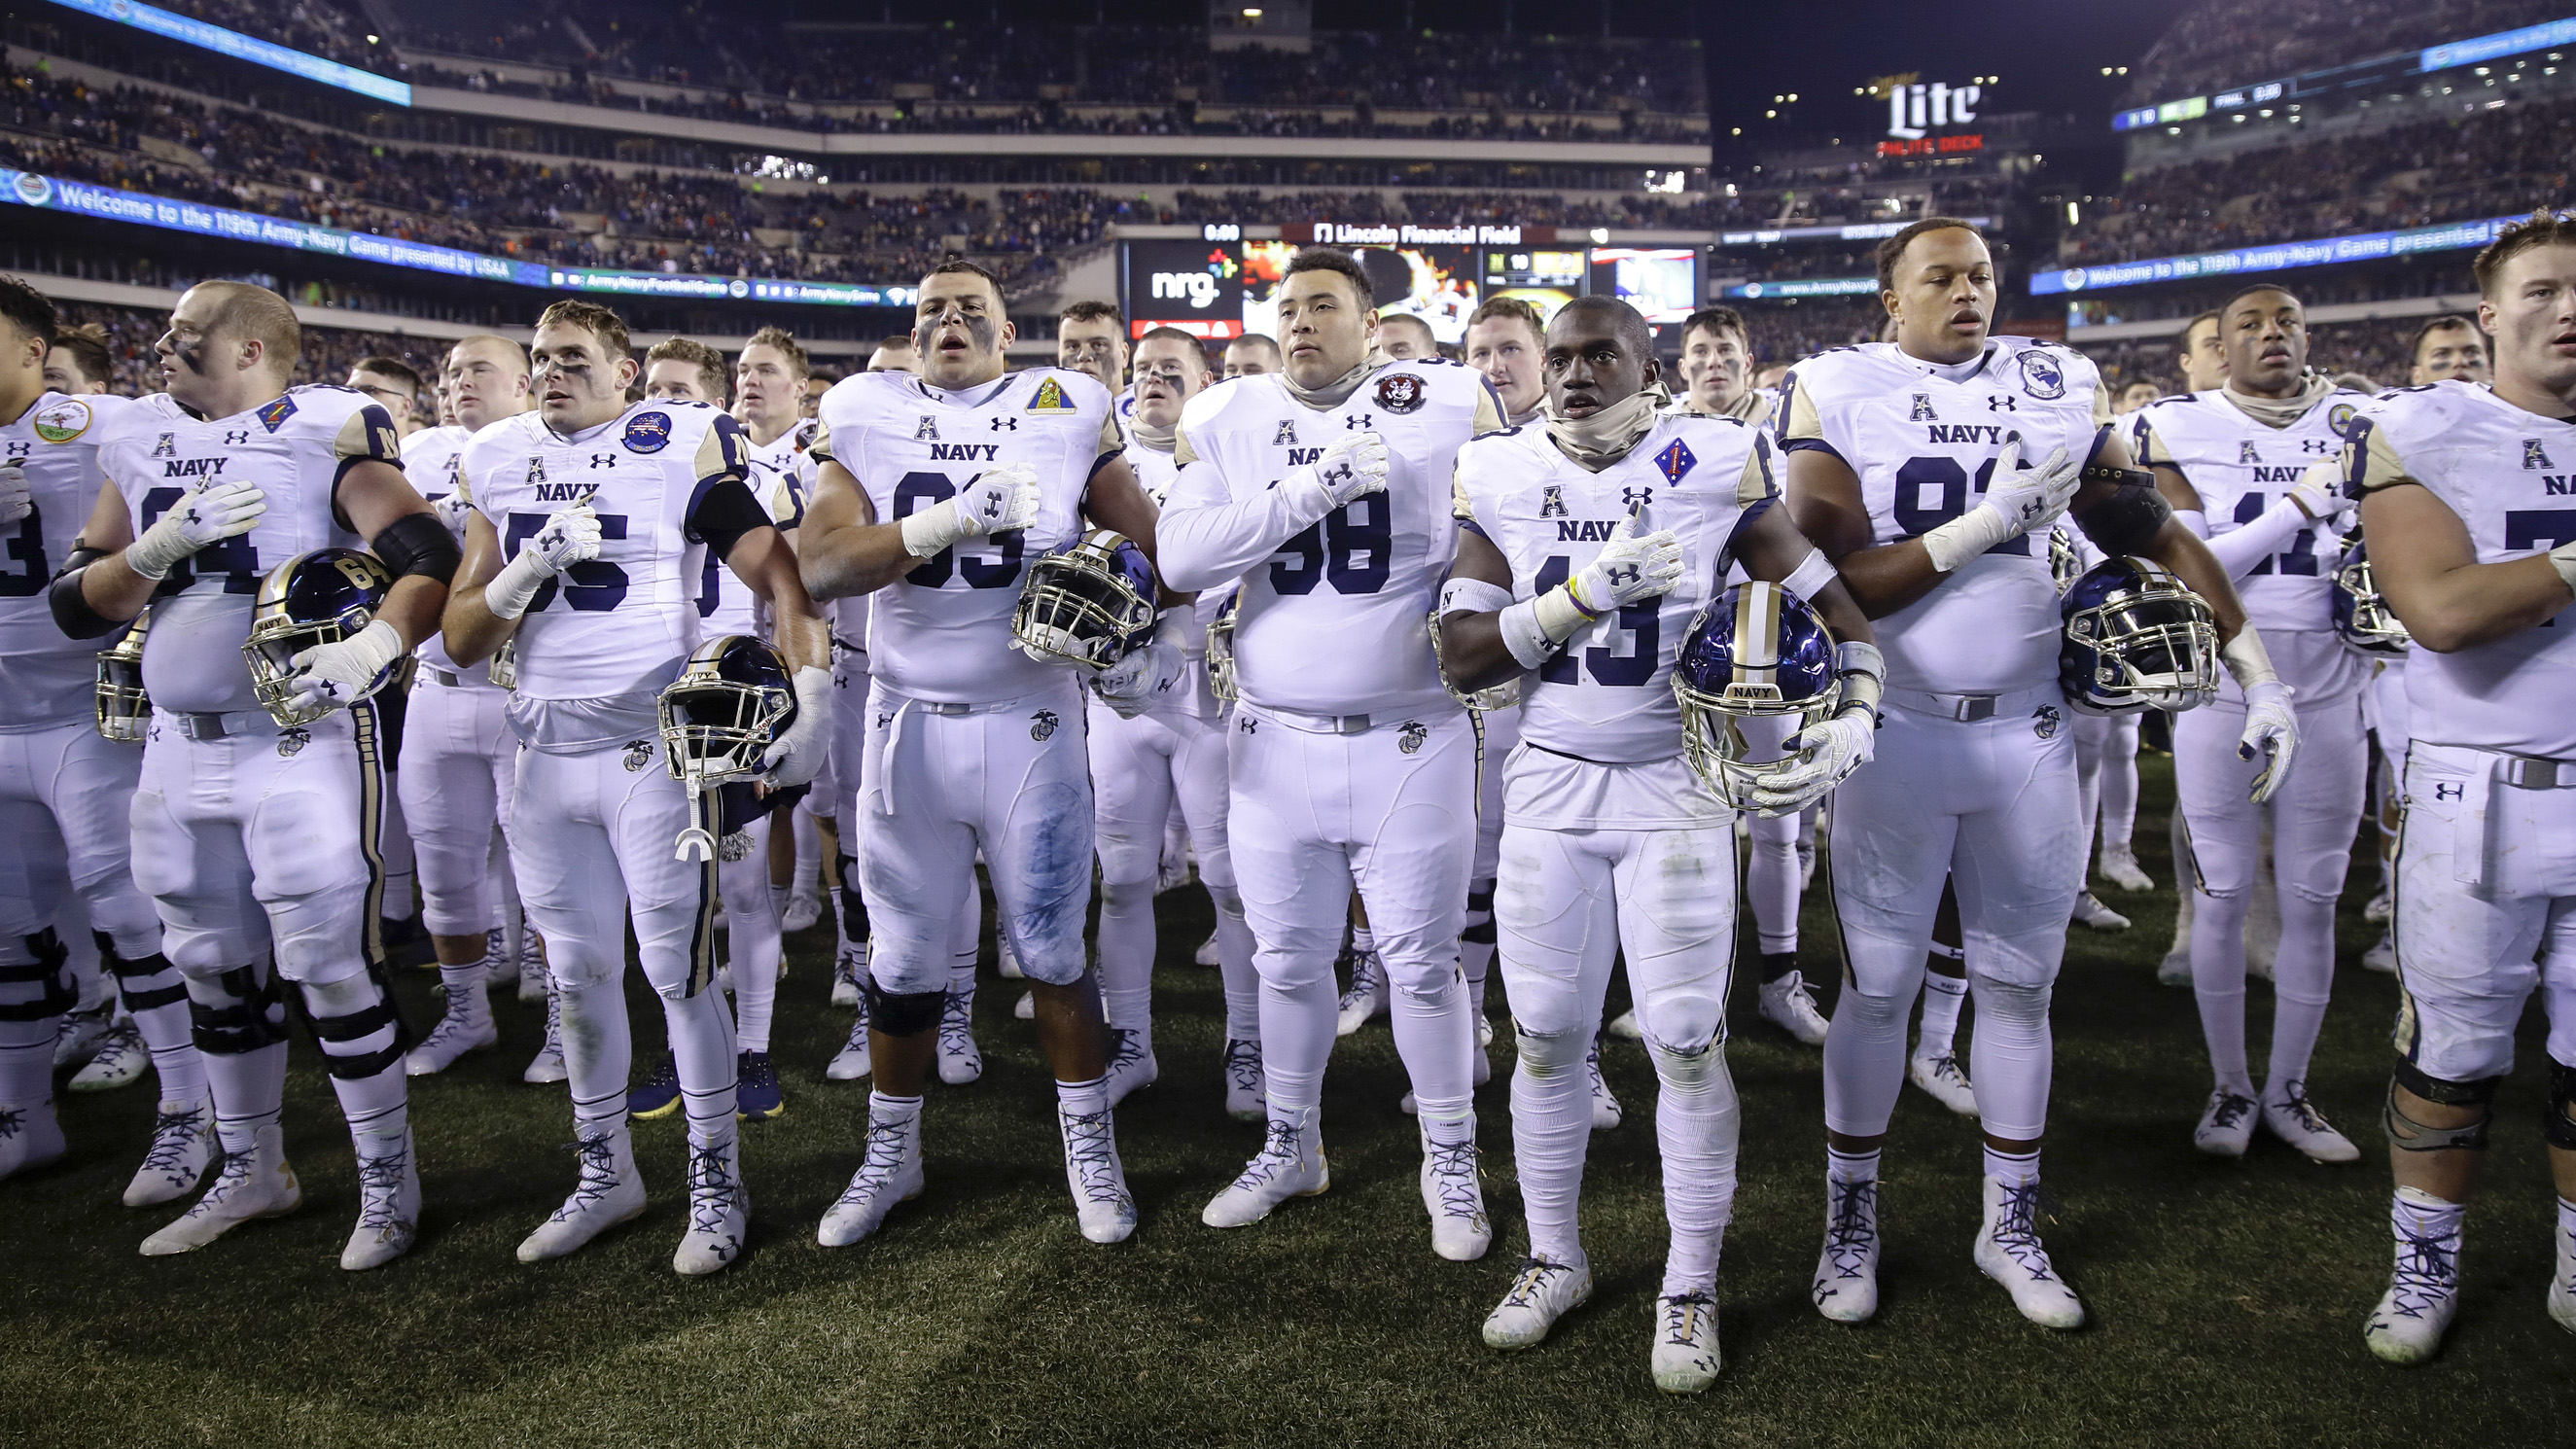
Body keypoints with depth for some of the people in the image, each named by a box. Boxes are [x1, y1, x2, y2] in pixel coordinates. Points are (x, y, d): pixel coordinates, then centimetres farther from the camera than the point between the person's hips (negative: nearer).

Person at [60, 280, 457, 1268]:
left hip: (304, 734, -7)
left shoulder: (322, 430, -7)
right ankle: (252, 1174, 32)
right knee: (214, 967, 15)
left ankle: (388, 1178, 12)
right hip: (180, 743, 7)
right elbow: (75, 605, 8)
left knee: (330, 962, -5)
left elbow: (430, 557, -19)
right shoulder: (143, 443, 12)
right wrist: (164, 543, -9)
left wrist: (376, 645, -36)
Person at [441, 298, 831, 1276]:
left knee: (677, 970, -1)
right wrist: (531, 565, -10)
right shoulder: (503, 465, 10)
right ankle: (605, 1174, 29)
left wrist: (814, 711, -19)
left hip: (653, 743, -5)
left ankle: (717, 1181, 15)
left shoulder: (679, 448, -4)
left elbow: (780, 578, -8)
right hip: (545, 748, 5)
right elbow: (462, 640, 9)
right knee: (578, 972, 12)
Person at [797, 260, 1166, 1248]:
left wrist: (1144, 638, -13)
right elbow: (822, 564, -10)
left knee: (1052, 951, 6)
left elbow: (1146, 546, 6)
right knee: (903, 961, 11)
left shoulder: (1066, 411, 1)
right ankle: (890, 1154, 31)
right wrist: (951, 520, -24)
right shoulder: (866, 417, 2)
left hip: (1031, 722, -1)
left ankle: (1090, 1148, 25)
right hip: (908, 723, 1)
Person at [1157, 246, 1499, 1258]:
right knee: (1288, 958, 14)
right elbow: (1183, 556, -12)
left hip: (1411, 738, -2)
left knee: (1422, 962, 6)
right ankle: (1290, 1147, 34)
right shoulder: (1228, 422, 2)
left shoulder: (1448, 405, -2)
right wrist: (1309, 492, -20)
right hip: (1277, 741, 3)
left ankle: (1451, 1163, 25)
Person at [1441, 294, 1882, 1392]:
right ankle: (1555, 1259, 29)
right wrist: (1584, 592, -20)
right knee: (1544, 1036, 8)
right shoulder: (1502, 480, 0)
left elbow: (1836, 607, -2)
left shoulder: (1715, 470, -5)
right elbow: (1462, 656, -6)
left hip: (1676, 789, -2)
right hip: (1549, 787, 2)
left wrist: (1850, 723, -19)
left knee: (1686, 1041, 0)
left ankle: (1689, 1289, 19)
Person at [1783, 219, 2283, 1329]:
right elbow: (1839, 580, -12)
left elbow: (2159, 537, 10)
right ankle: (1851, 1218, 23)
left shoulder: (2055, 388, 7)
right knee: (1878, 984, 5)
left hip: (2027, 736, 4)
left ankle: (2010, 1224, 28)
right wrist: (1990, 523, -17)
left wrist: (2260, 678, 8)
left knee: (2018, 983, 11)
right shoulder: (1838, 392, -4)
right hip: (1896, 731, -3)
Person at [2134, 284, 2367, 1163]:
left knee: (2312, 899, 8)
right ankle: (2230, 1087, 19)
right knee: (2222, 895, 3)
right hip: (2220, 683, -3)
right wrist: (2301, 506, -18)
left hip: (2328, 687, 3)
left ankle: (2288, 1092, 22)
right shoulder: (2179, 430, -3)